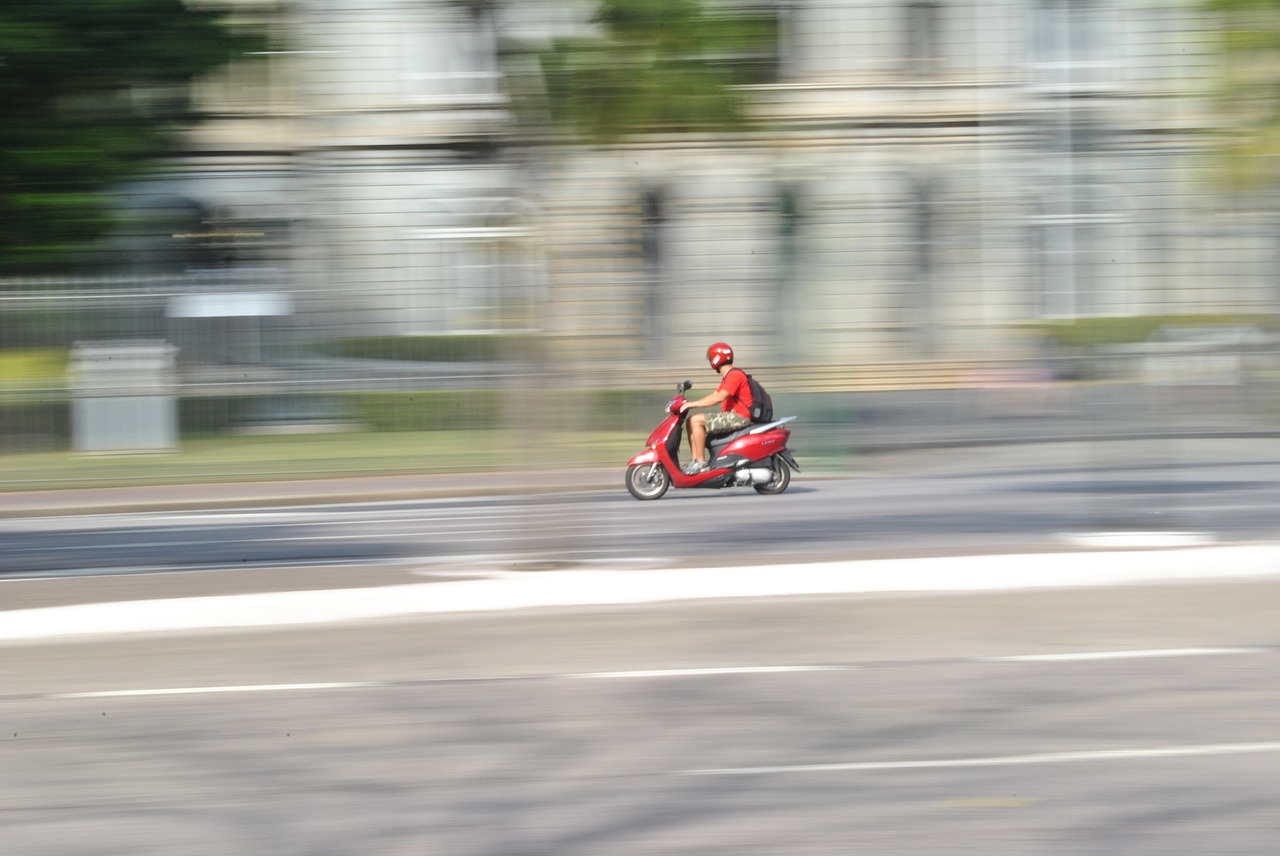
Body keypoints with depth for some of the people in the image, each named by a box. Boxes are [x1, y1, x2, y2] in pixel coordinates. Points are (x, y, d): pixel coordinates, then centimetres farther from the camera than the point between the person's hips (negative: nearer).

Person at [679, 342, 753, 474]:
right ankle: (694, 460, 0)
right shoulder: (727, 377, 21)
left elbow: (720, 398, -24)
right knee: (691, 421, 7)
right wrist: (689, 403, 11)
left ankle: (701, 461, -19)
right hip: (731, 415, 11)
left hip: (739, 417, -11)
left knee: (696, 420, -21)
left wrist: (693, 404, -23)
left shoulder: (735, 375, -14)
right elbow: (714, 396, 22)